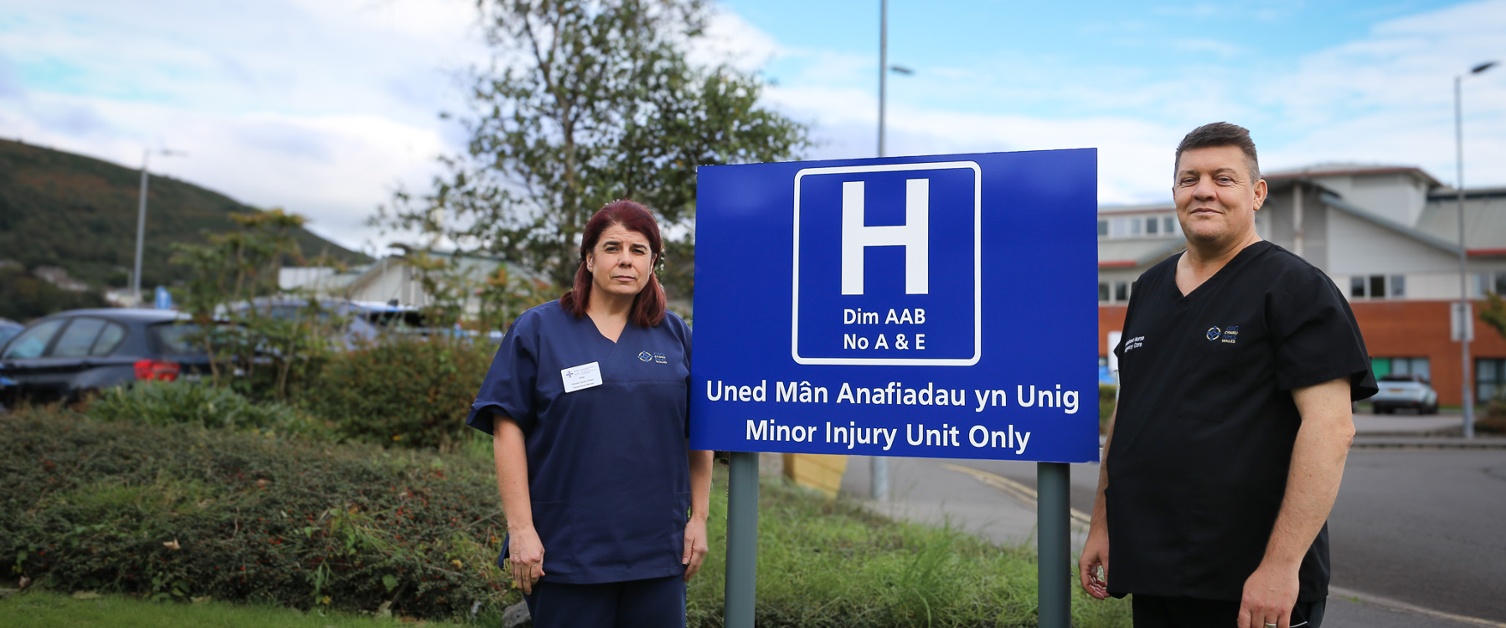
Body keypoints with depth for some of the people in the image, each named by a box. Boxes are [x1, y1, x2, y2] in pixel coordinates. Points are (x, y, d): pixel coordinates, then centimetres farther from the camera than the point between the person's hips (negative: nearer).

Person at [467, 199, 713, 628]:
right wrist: (520, 529, -10)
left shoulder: (675, 335, 8)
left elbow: (698, 434, 10)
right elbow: (508, 429, -5)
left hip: (657, 550, 3)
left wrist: (699, 519, 6)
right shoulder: (538, 329, 0)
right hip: (566, 551, -2)